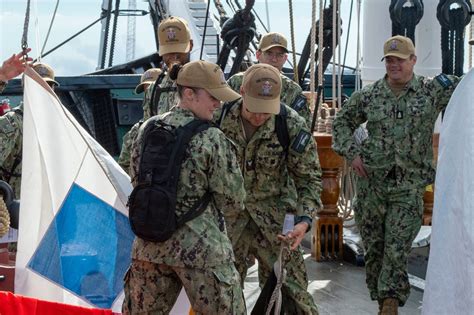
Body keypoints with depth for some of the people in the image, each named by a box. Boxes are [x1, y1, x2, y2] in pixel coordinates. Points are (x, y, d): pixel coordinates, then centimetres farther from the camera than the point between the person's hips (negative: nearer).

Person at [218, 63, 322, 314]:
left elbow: (309, 177, -9)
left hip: (274, 214, -2)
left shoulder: (292, 126, -17)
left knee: (289, 284, -1)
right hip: (229, 214, 2)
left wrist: (304, 219, -22)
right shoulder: (219, 119, -12)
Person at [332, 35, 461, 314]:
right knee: (374, 247, 9)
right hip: (372, 183, 2)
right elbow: (341, 123, 15)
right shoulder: (369, 95, 4)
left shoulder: (433, 90, 0)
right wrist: (352, 152, 2)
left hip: (409, 187, -2)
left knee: (397, 248, -9)